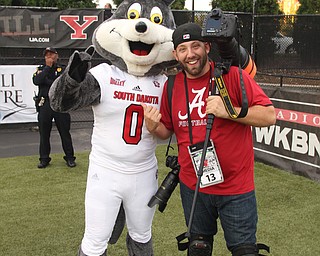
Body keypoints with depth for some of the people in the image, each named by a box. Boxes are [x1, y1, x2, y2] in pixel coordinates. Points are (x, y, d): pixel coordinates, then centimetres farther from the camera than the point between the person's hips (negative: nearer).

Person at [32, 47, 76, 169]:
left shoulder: (62, 69, 6)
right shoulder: (41, 69, 11)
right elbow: (36, 81, -10)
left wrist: (47, 81, -10)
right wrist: (48, 67, -10)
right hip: (44, 104, 2)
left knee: (65, 132, 2)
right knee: (44, 133, 7)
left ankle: (69, 157, 12)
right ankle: (44, 159, 17)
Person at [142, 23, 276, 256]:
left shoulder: (233, 76, -12)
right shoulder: (172, 86, 1)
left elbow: (269, 116, -14)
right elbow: (167, 131, 11)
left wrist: (228, 111, -25)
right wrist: (154, 127, -10)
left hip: (236, 188, -4)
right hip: (192, 187, 4)